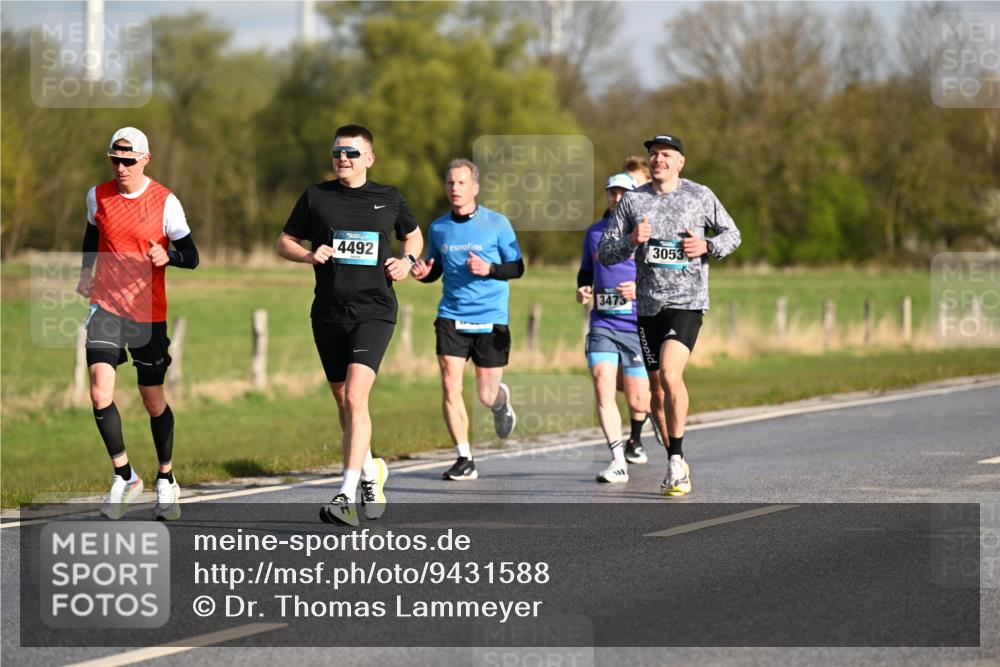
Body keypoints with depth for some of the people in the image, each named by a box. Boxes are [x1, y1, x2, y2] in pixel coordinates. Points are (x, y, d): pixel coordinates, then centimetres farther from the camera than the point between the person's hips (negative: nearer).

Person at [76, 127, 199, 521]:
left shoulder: (165, 202, -7)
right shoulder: (98, 196, 4)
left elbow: (191, 257, -6)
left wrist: (167, 256, -26)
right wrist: (86, 272, 14)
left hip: (148, 311, -2)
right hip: (105, 306, 2)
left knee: (153, 399, 7)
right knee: (100, 393, -15)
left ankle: (166, 481, 27)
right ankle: (124, 477, 1)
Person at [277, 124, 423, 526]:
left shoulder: (389, 199, 7)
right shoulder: (315, 197, 6)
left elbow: (413, 235, 24)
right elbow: (284, 243, 13)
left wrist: (407, 260, 3)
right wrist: (309, 255, -7)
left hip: (374, 311, -3)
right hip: (328, 313, 3)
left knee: (355, 398, -19)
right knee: (343, 403, 12)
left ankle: (347, 496, -23)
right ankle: (370, 471, 36)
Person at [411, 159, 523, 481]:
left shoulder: (497, 223, -3)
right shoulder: (438, 228, 6)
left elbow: (517, 267, 1)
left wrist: (490, 269, -18)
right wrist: (424, 273, -5)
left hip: (491, 319, -2)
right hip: (451, 316, 2)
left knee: (487, 396, 2)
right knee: (450, 386, -12)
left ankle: (501, 400, 41)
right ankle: (464, 459, -4)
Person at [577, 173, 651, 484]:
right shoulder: (594, 232, 11)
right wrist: (582, 289, 5)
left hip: (637, 326, -3)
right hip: (602, 323, 3)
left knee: (637, 401, 3)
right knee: (603, 388, -17)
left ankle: (635, 440, 38)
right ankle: (618, 461, -18)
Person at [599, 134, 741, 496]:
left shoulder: (700, 196, 2)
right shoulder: (632, 200, 6)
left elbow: (732, 234, 14)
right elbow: (605, 254, 6)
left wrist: (707, 246, -7)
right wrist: (631, 241, -14)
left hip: (687, 302, -4)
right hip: (648, 305, 4)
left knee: (670, 375, -23)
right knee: (657, 388, 8)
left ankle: (676, 457, -14)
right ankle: (676, 466, 22)